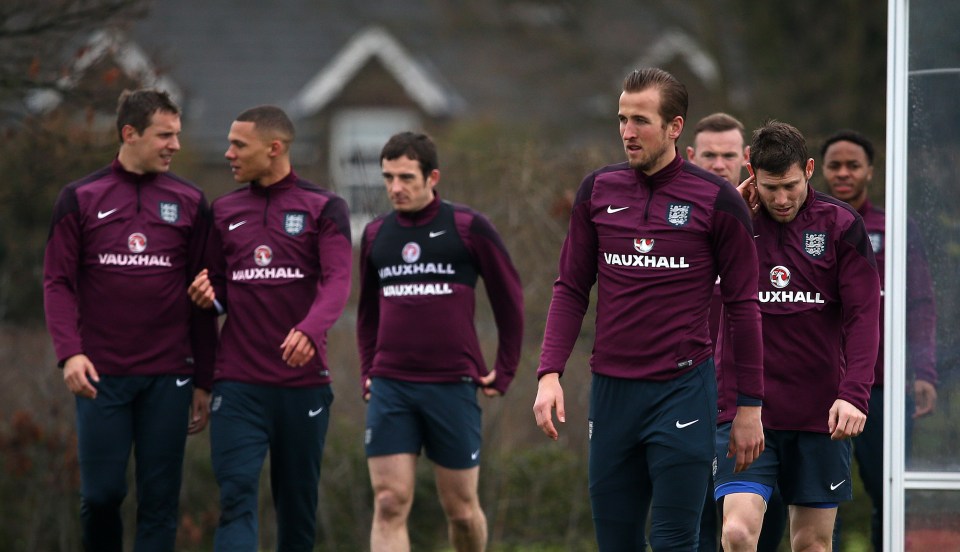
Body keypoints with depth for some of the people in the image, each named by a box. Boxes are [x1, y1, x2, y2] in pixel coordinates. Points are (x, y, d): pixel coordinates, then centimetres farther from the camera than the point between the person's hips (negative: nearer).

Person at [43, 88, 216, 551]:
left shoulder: (189, 202, 7)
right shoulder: (81, 199, 4)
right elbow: (58, 282, 0)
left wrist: (204, 381, 5)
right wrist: (69, 352, -14)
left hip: (168, 376, 1)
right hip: (102, 375, -1)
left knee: (159, 500, 1)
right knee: (101, 493, -1)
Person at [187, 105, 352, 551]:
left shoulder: (323, 208, 2)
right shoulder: (224, 211, 12)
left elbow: (337, 281, -11)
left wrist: (310, 330, -30)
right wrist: (207, 297, -6)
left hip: (303, 382, -1)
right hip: (238, 384, 1)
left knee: (297, 504, 8)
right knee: (237, 497, -12)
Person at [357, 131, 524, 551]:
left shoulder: (469, 228, -2)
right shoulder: (375, 235, 9)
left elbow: (509, 300, 4)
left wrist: (504, 372, 3)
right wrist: (367, 372, 14)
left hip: (453, 386, -3)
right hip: (389, 387, 3)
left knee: (461, 508, 5)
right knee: (389, 505, -8)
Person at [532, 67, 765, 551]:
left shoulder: (715, 200, -3)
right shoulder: (597, 190, 7)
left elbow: (743, 306, 1)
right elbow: (571, 289, 12)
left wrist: (750, 405, 0)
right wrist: (549, 374, -1)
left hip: (683, 389, -4)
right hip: (611, 390, 4)